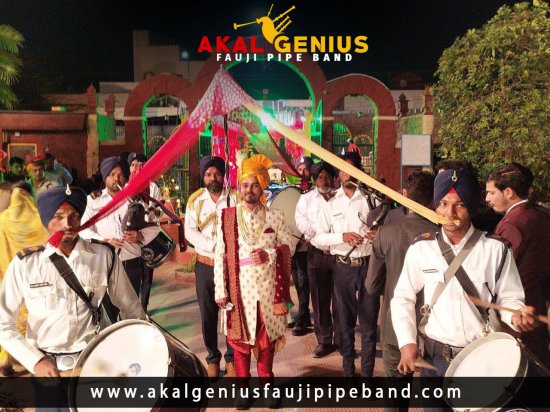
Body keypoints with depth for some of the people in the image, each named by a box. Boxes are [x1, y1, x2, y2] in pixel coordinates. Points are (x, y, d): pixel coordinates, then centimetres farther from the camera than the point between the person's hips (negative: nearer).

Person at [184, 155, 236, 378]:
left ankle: (231, 358, 20)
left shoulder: (235, 197, -1)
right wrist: (215, 248, -15)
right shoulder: (195, 199, 3)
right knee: (208, 315, 9)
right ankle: (213, 358, 25)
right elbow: (190, 231, -4)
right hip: (205, 265, 2)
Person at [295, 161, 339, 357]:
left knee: (340, 299, 5)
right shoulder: (306, 198, 10)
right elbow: (301, 221, -3)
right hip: (317, 254, 1)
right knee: (320, 299, 7)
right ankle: (324, 340, 18)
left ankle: (341, 340, 17)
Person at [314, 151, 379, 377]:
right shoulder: (330, 204, 4)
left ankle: (367, 371, 23)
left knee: (369, 321, 7)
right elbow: (319, 237, 0)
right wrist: (342, 236, -16)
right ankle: (348, 370, 28)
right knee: (345, 321, 12)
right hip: (343, 267, 1)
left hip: (368, 265, 0)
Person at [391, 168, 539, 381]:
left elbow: (508, 297, 0)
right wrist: (407, 342, -9)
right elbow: (403, 298, 0)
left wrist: (517, 315, -22)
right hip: (434, 357, 1)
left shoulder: (495, 248, -7)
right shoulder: (421, 247, -6)